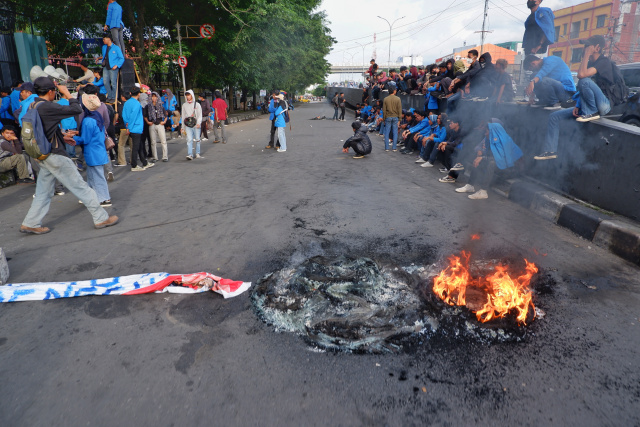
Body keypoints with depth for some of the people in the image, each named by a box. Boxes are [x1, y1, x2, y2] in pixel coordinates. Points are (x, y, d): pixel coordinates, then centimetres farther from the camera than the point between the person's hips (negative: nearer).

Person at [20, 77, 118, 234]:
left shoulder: (33, 106, 10)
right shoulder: (47, 107, -18)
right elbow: (77, 109, -16)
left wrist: (62, 137, 26)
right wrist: (67, 93, -4)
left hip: (43, 155, 9)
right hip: (55, 155, -9)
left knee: (43, 192, 16)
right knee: (80, 186, -2)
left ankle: (30, 223, 21)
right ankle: (101, 218, 4)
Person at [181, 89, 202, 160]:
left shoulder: (197, 104, 6)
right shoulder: (184, 105, 13)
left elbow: (200, 115, 3)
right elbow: (183, 116, 17)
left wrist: (199, 123, -13)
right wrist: (183, 127, 14)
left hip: (196, 125, -1)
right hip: (188, 125, 1)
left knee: (197, 139, 5)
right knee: (189, 140, -10)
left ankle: (197, 153, 17)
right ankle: (190, 154, -16)